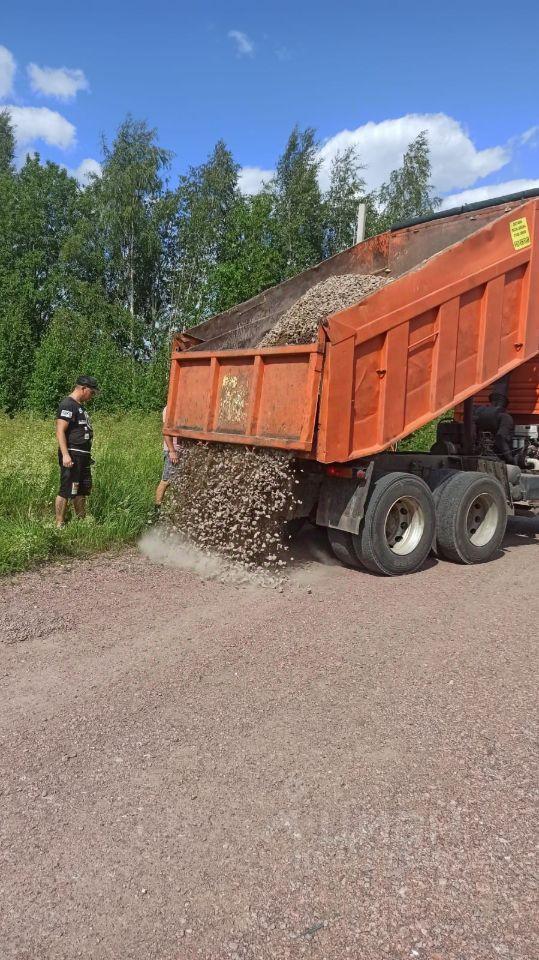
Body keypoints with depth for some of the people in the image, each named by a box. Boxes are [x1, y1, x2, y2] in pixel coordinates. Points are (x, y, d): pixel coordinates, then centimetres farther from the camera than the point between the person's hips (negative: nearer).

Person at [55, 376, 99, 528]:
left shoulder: (80, 406, 19)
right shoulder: (67, 404, -11)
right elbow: (60, 431, -18)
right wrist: (65, 455, -25)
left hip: (83, 456, 10)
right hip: (71, 455, -10)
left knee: (82, 489, 16)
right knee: (66, 491, -6)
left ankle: (81, 521, 27)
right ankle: (59, 524, 0)